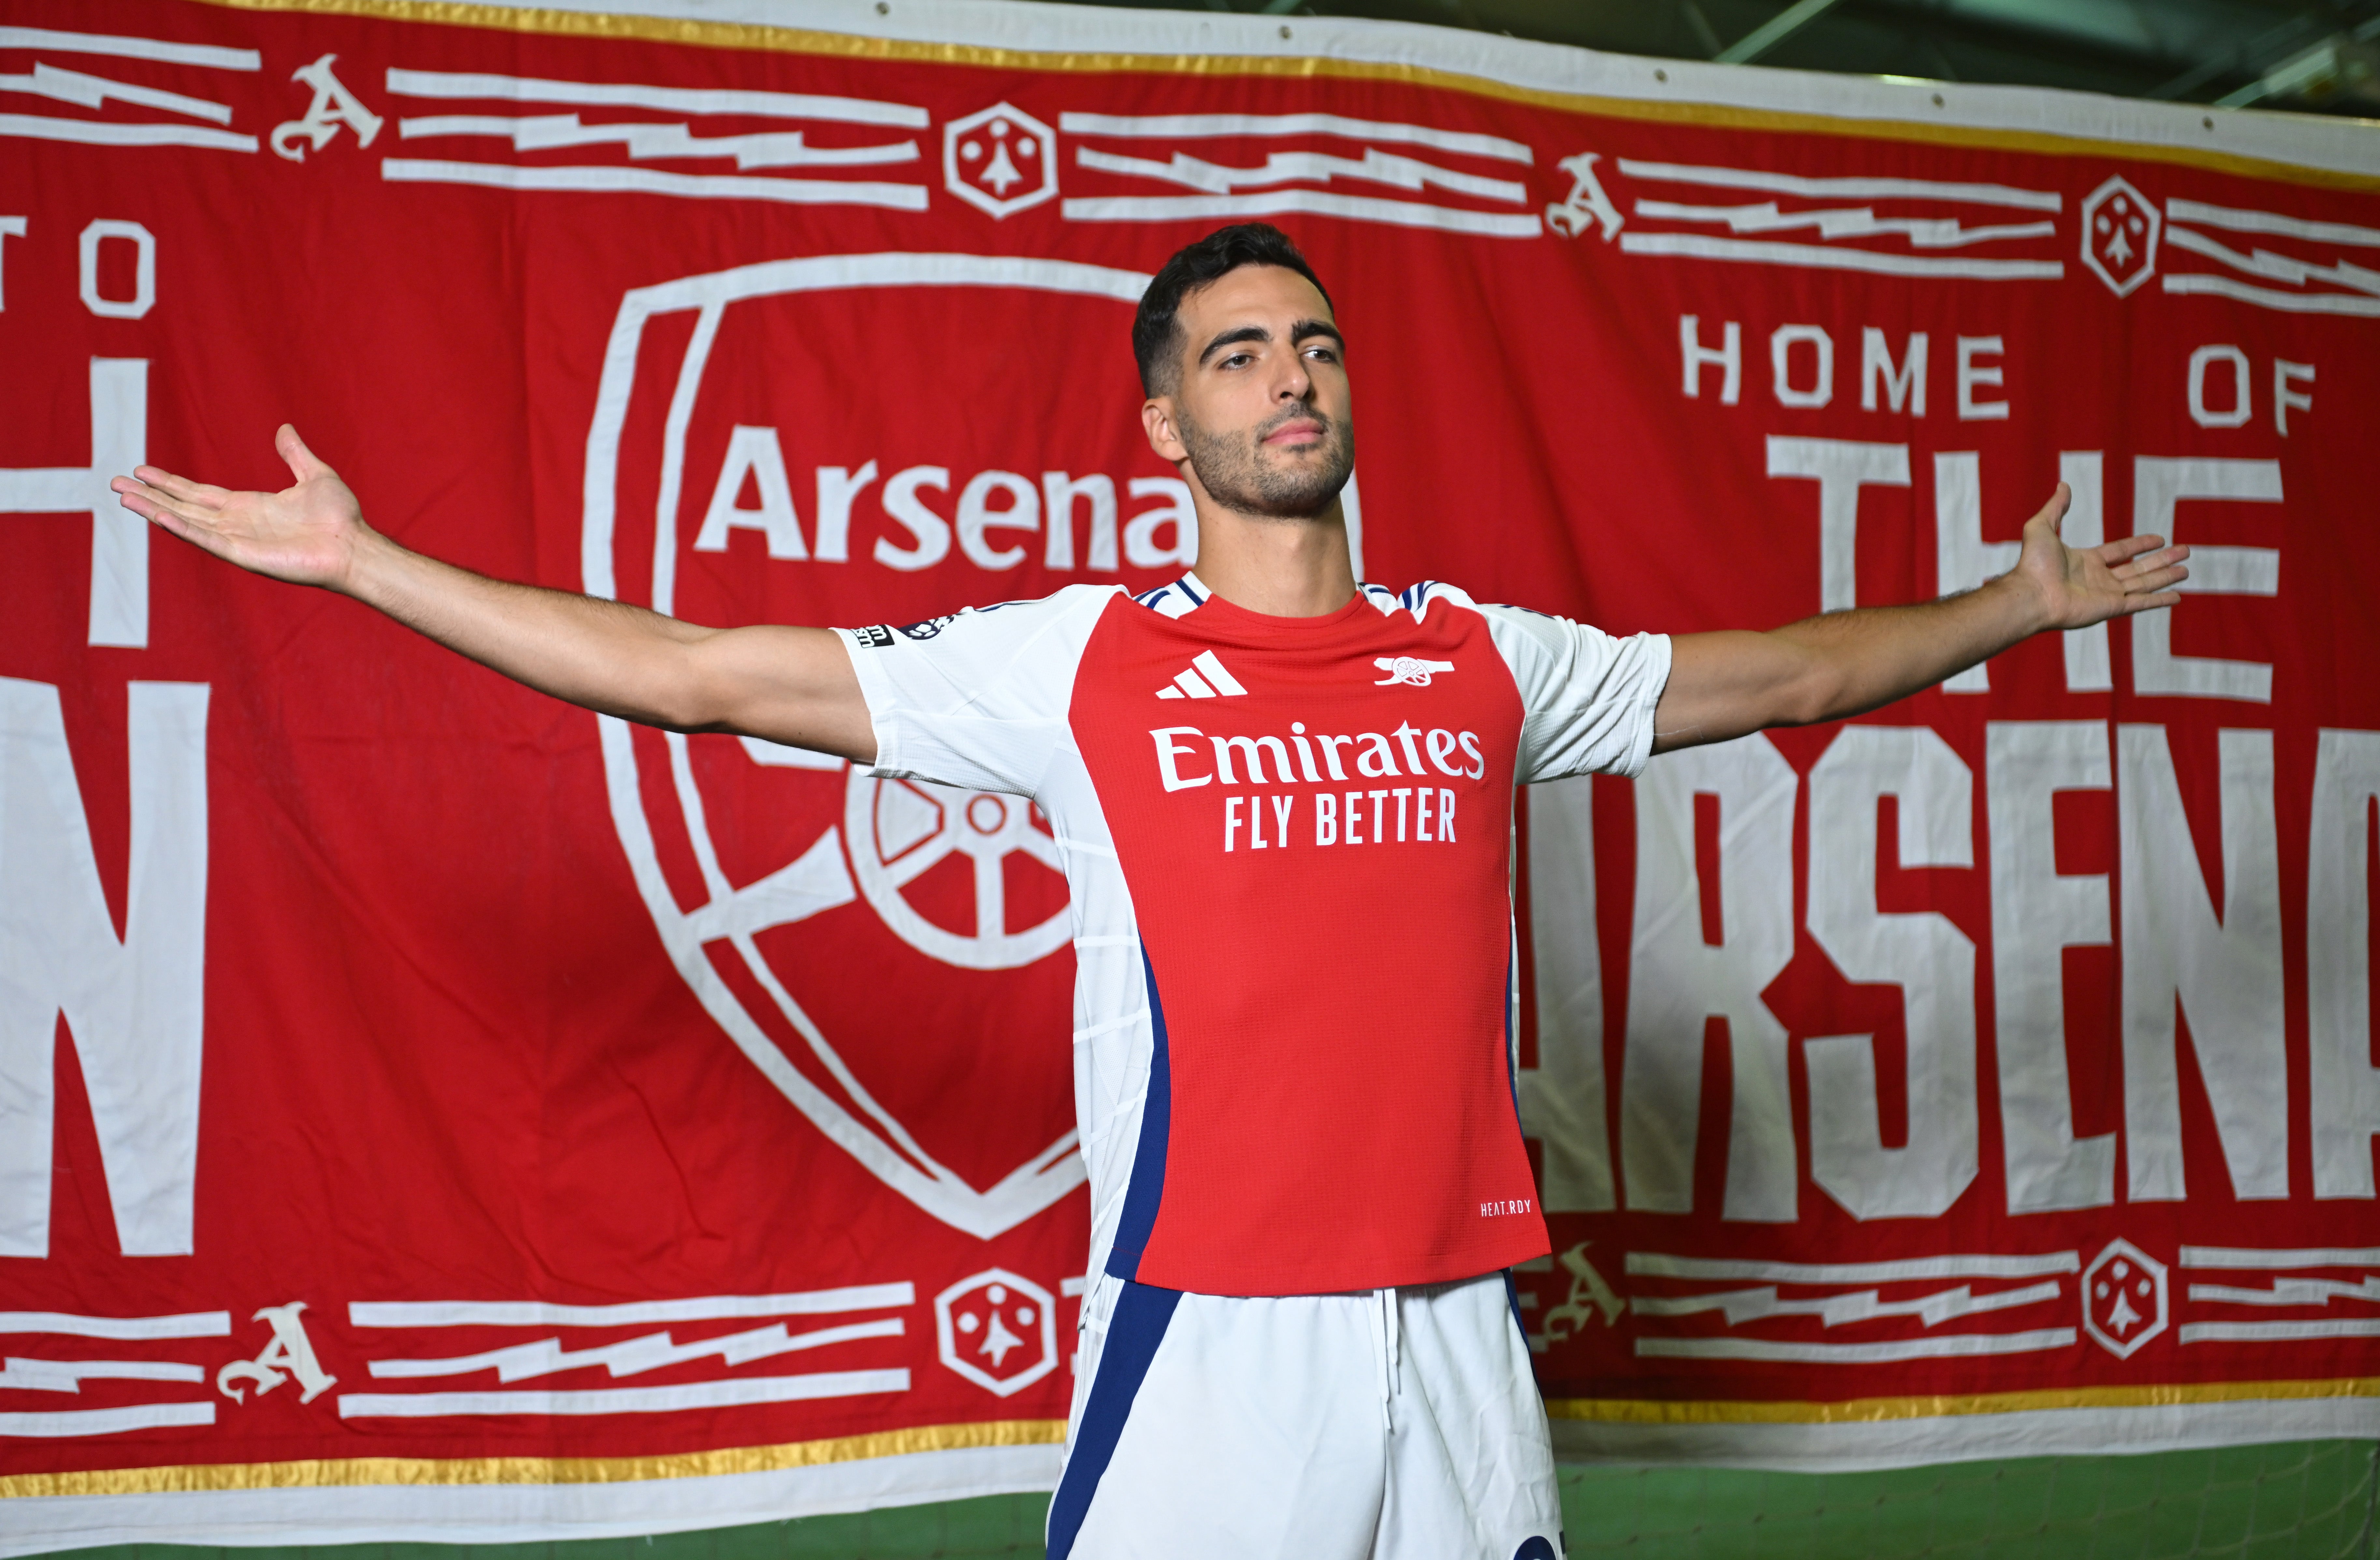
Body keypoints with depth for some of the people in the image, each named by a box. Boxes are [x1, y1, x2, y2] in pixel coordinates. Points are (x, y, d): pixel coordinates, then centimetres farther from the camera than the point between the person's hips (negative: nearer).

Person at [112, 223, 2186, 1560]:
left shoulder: (1487, 662, 11)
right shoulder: (1076, 662, 1)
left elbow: (1785, 675, 25)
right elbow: (700, 673, 1)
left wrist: (2016, 608, 28)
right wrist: (360, 562, 0)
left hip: (1457, 1314, 3)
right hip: (1207, 1330, -3)